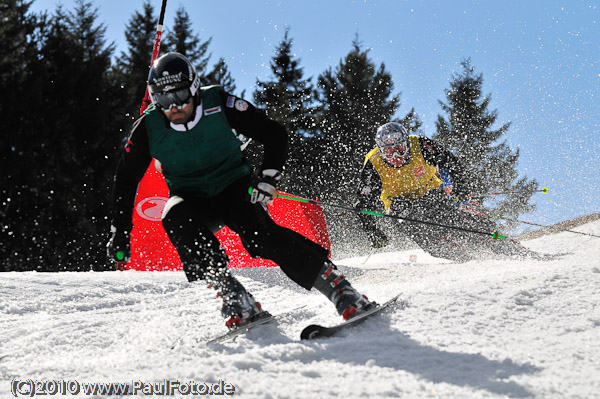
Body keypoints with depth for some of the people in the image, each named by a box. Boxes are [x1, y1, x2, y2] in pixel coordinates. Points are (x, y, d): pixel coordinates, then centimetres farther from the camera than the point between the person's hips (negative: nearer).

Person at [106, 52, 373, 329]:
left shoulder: (218, 104, -16)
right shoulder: (148, 128, -12)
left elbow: (274, 135, -8)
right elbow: (126, 180, 1)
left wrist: (268, 177, -20)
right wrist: (120, 233, -4)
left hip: (234, 186, -2)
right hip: (191, 199, 2)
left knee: (260, 235, -30)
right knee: (175, 217, -33)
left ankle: (342, 291, -31)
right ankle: (234, 297, -32)